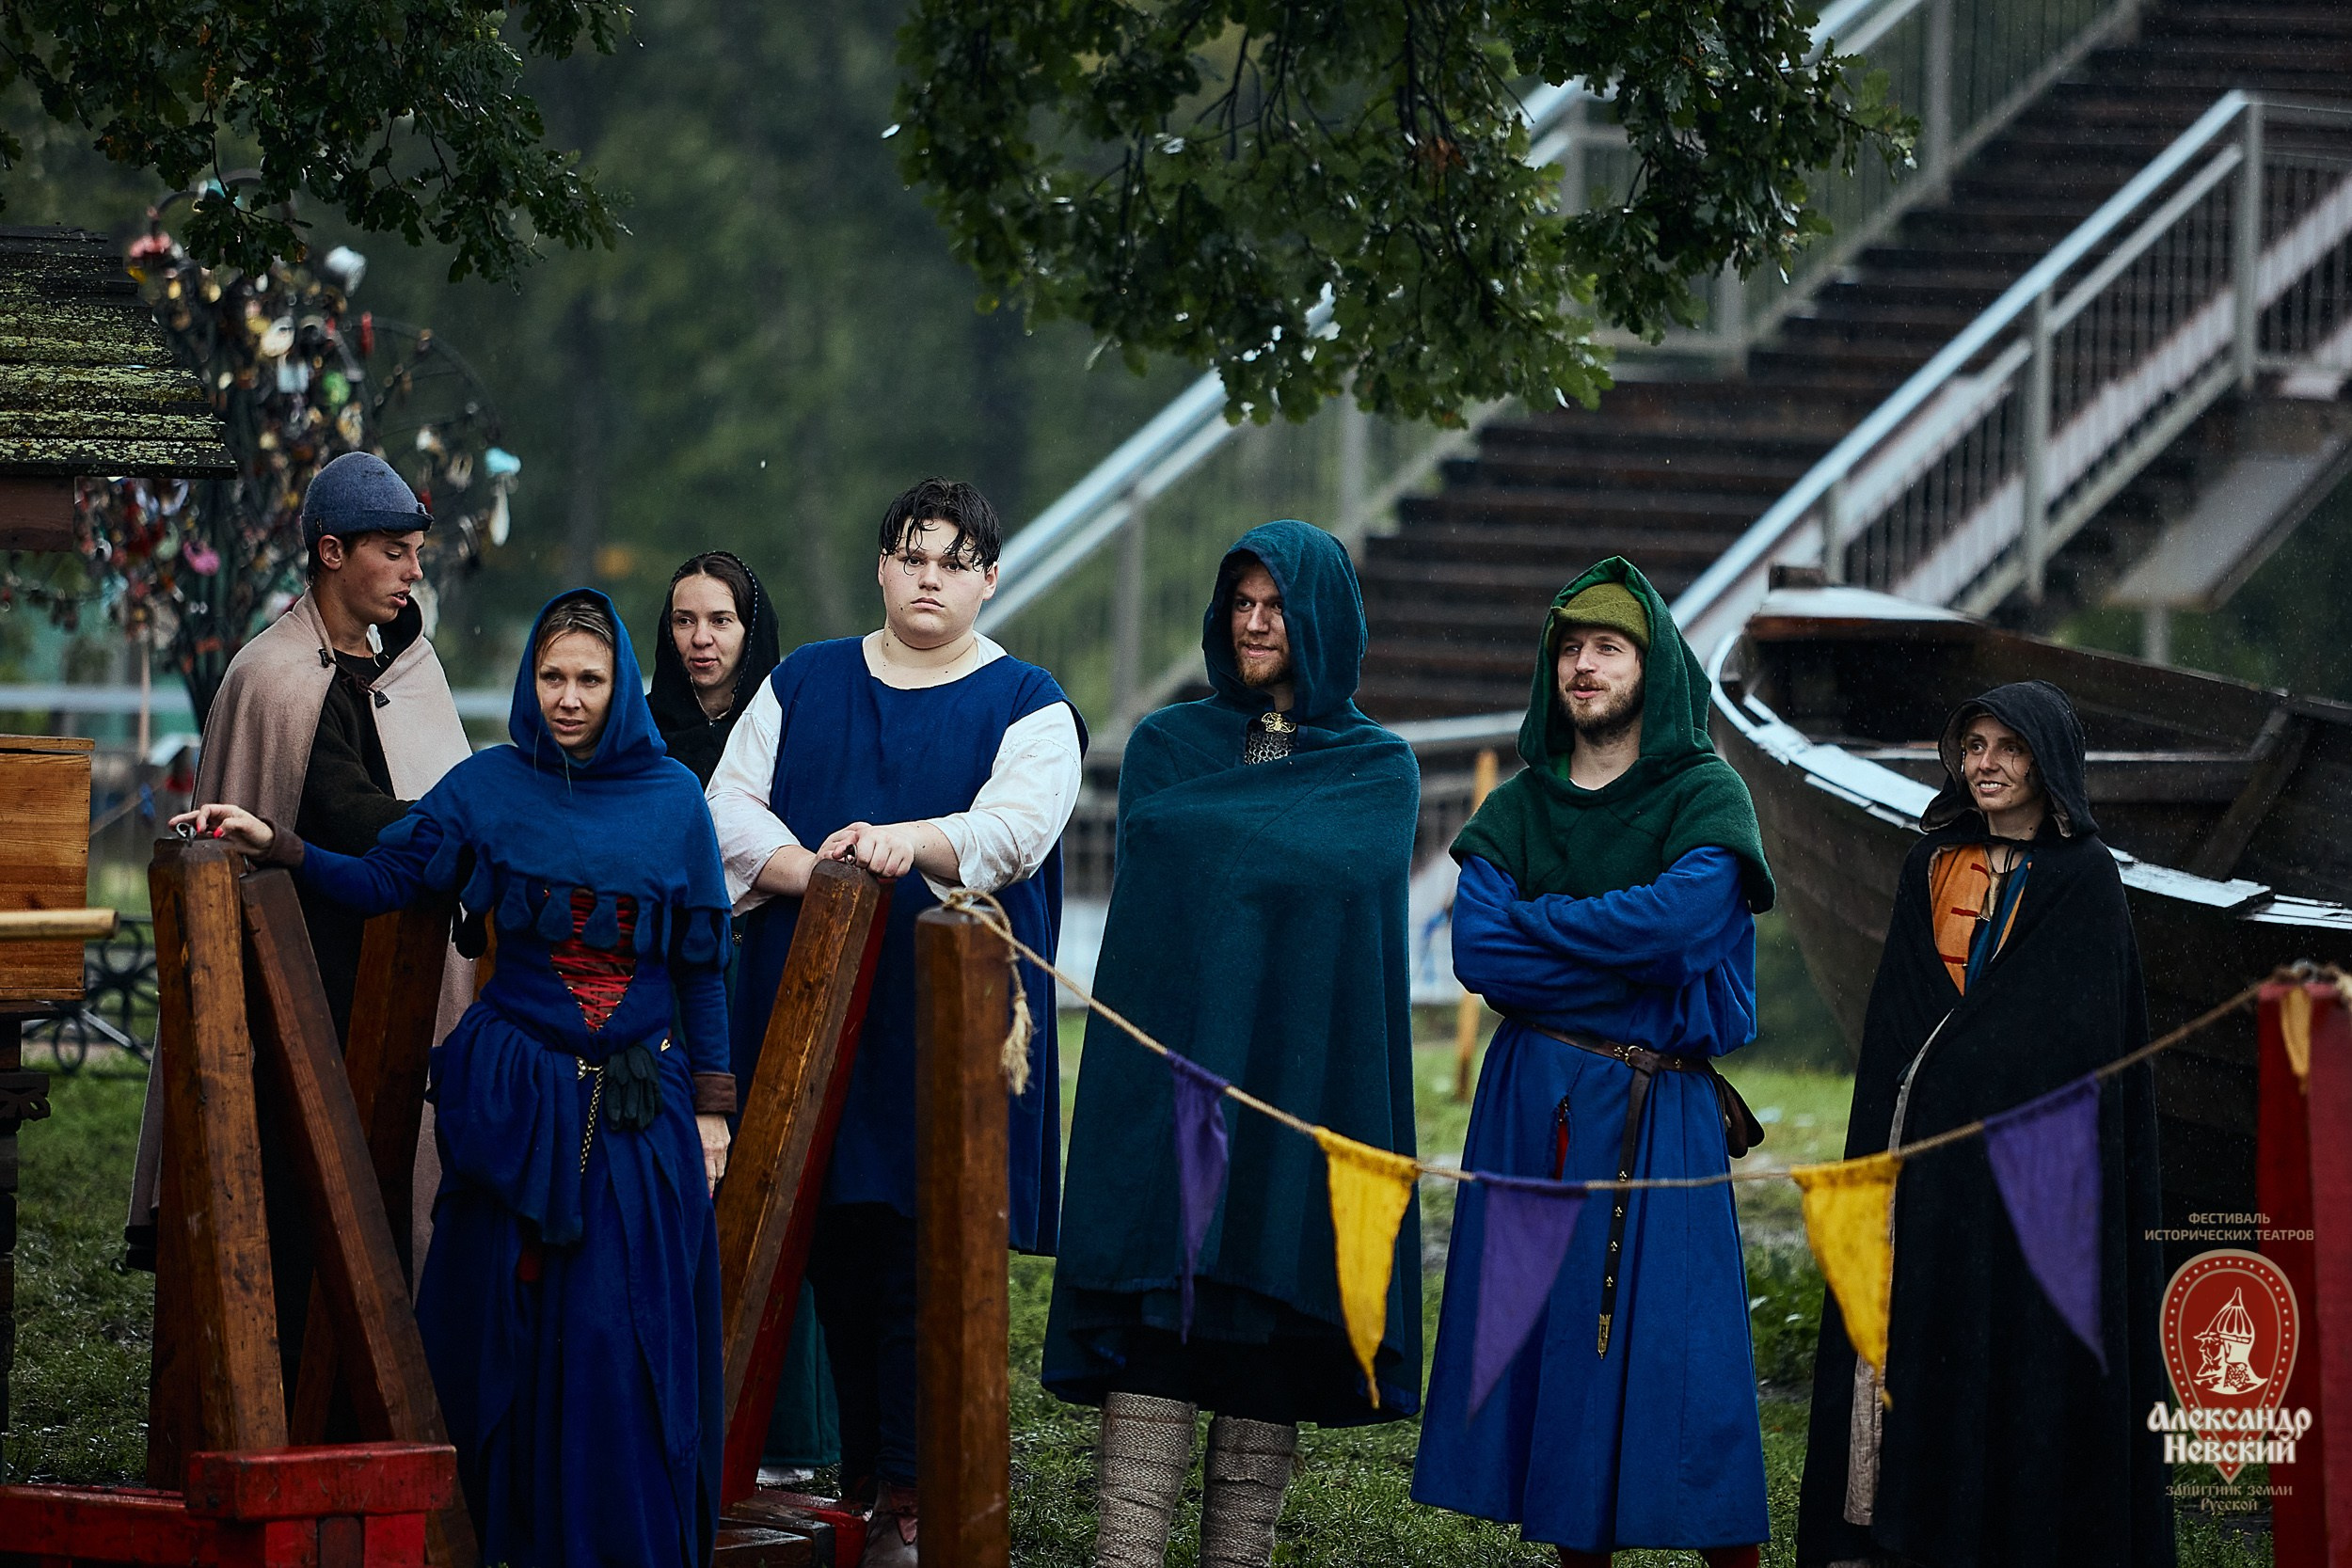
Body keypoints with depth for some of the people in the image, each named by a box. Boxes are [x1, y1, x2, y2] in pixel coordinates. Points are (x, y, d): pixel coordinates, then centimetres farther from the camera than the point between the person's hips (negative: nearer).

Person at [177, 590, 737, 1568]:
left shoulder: (673, 800, 3)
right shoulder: (489, 788, 3)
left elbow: (700, 966, 5)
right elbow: (382, 882, -1)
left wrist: (711, 1104, 3)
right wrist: (277, 847, -16)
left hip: (643, 1107, 0)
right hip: (516, 1098, 0)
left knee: (624, 1336, -4)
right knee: (516, 1330, 1)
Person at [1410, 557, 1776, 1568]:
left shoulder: (1705, 796, 0)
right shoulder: (1519, 809, 12)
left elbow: (1678, 918, -19)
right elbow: (1476, 951, -3)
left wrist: (1534, 921, -8)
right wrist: (1621, 958, -12)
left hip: (1654, 1118, -4)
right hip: (1530, 1104, 4)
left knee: (1670, 1341, -7)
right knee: (1549, 1337, 3)